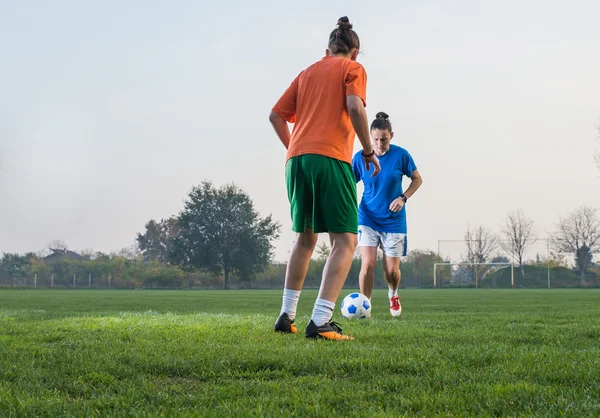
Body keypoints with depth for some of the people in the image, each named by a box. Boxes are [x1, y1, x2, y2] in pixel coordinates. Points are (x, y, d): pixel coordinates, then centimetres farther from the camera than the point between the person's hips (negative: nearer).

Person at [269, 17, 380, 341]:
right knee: (345, 241, -6)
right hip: (331, 159, -6)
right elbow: (354, 107, -11)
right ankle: (320, 322, -19)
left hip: (296, 160, 6)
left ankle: (287, 315, 21)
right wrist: (368, 151, -4)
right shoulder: (353, 69, 7)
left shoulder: (308, 73, 22)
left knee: (304, 238, 20)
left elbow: (276, 115, 18)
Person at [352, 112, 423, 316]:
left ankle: (393, 295, 35)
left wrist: (403, 198, -13)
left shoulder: (401, 155, -10)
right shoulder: (360, 157, -8)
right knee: (368, 264, -17)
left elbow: (417, 179, 3)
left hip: (394, 220, 0)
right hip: (368, 219, 0)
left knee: (392, 270, 2)